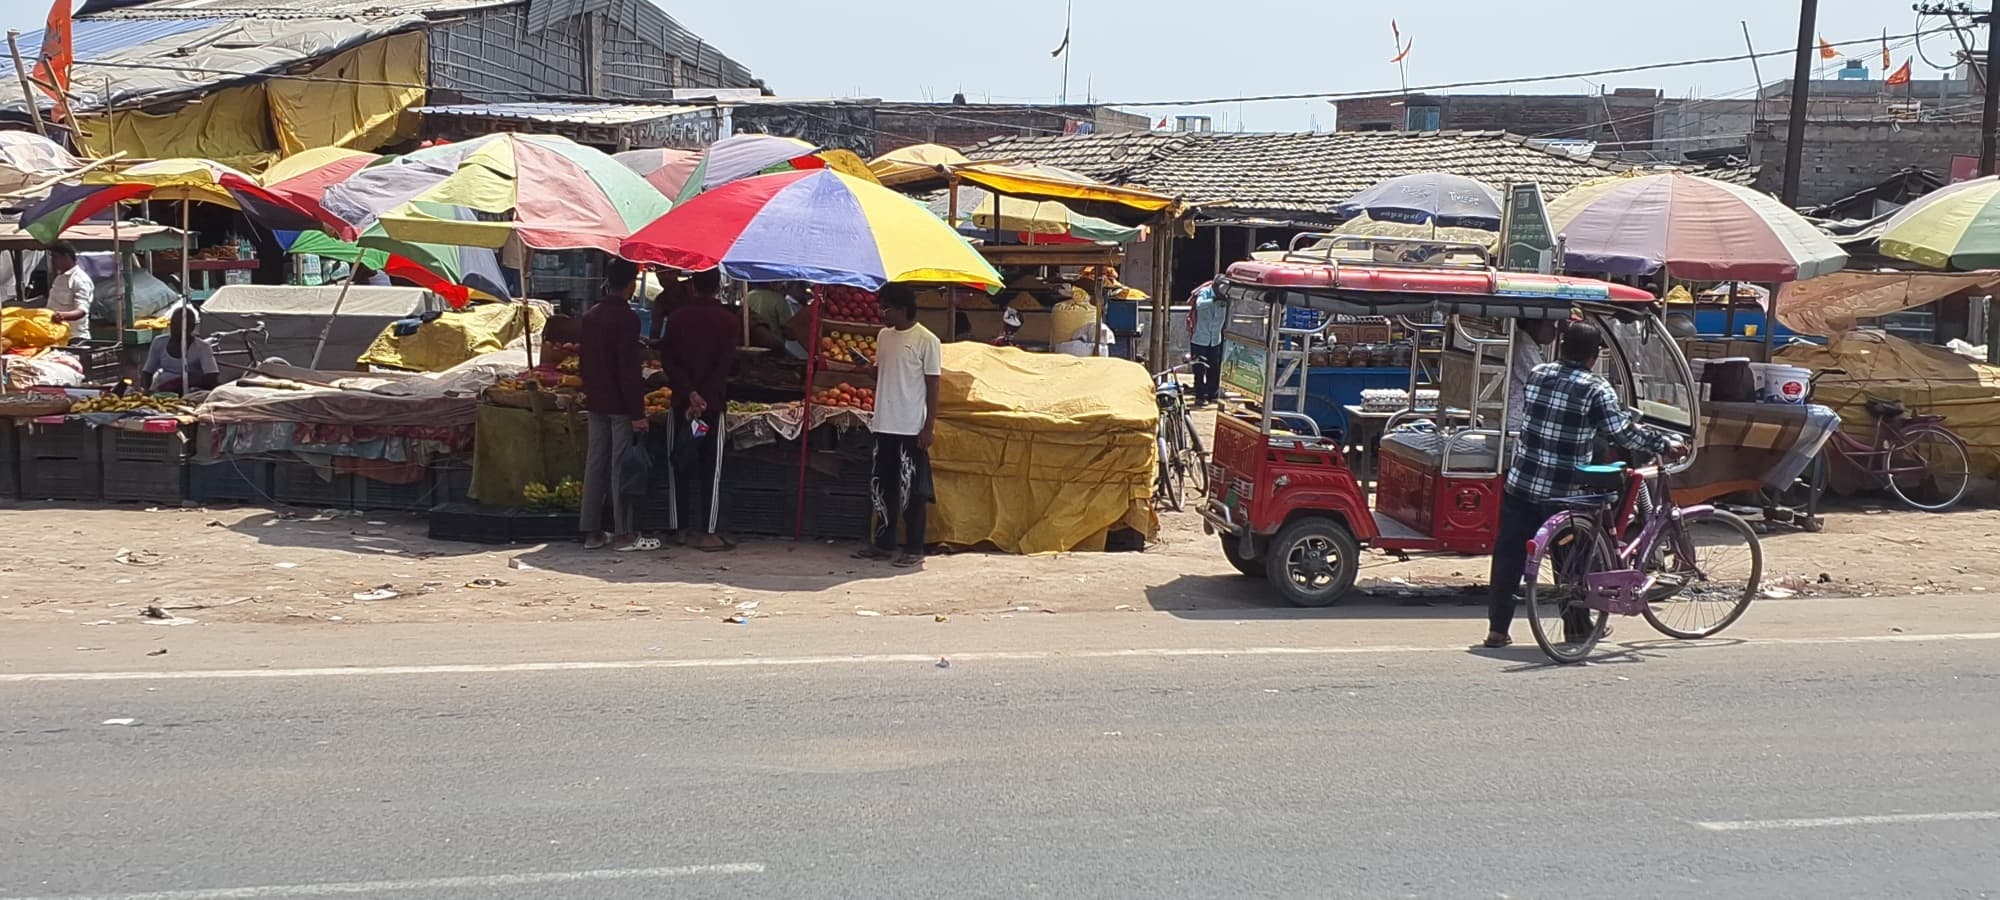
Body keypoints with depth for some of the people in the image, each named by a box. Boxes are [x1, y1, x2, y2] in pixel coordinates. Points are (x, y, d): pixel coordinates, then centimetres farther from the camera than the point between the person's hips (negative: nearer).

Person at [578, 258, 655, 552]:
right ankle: (624, 533, 1)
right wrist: (638, 412, -16)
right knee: (621, 466, -3)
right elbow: (629, 368, -18)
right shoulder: (626, 318, -14)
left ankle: (591, 531, 13)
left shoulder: (590, 315, 10)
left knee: (595, 463, 10)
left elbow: (584, 361, 15)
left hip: (595, 403, 7)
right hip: (620, 405, -7)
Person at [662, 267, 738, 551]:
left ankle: (686, 528, 14)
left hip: (682, 401, 2)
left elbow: (668, 361, -4)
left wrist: (690, 393, -9)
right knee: (709, 468, 1)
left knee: (683, 464, 10)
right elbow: (725, 365, -10)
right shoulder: (729, 321, -2)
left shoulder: (677, 318, 2)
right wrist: (704, 397, -12)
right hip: (712, 402, -2)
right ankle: (705, 531, -2)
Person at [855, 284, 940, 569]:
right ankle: (883, 543, 22)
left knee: (912, 491, -1)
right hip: (884, 425, 7)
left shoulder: (926, 341, -9)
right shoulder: (884, 336, 11)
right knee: (881, 486, 12)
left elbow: (932, 386, -8)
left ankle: (914, 550, 6)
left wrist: (929, 427, -12)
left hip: (911, 428, -7)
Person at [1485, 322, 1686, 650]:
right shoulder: (1596, 389, -11)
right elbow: (1624, 434, -10)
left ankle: (1497, 629, 9)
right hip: (1563, 494, -4)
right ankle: (1578, 629, 23)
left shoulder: (1538, 374, 5)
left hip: (1520, 485, 4)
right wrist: (1665, 444, 5)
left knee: (1509, 558, 9)